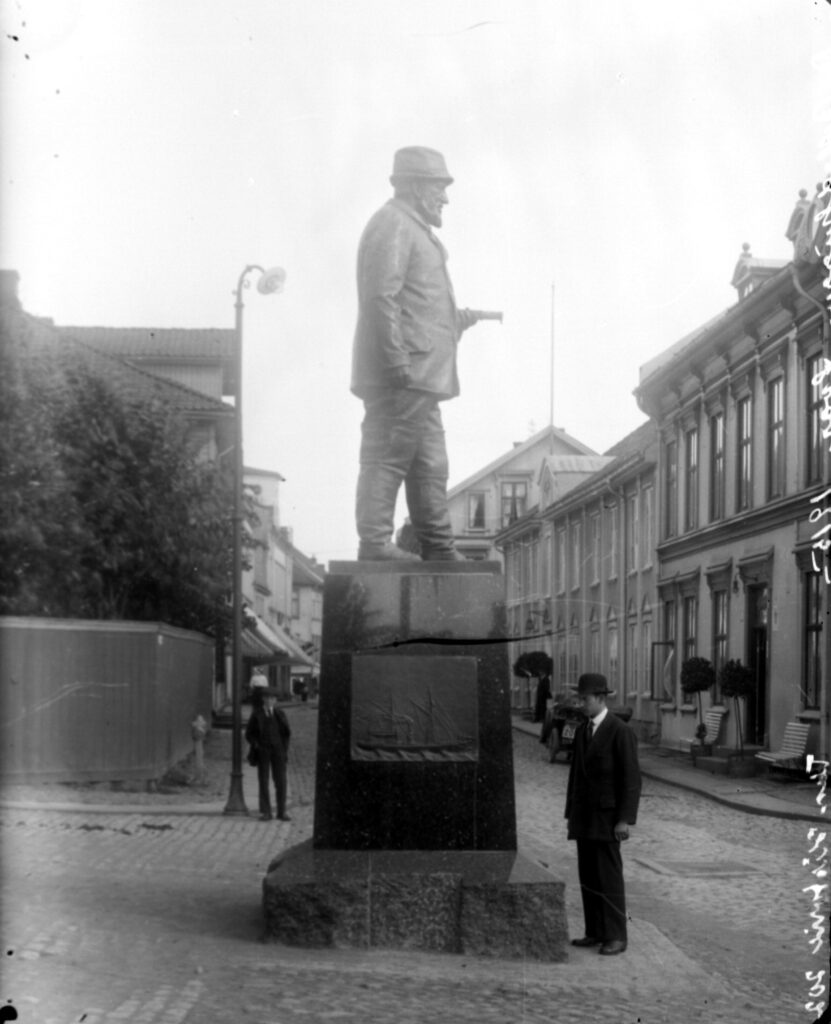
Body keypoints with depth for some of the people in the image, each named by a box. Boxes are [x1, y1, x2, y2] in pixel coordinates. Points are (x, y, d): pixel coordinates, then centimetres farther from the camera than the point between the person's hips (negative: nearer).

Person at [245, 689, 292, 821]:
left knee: (280, 782, -2)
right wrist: (255, 745, -6)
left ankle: (281, 812, 3)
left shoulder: (280, 713, 4)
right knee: (263, 781, -2)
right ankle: (265, 812, 2)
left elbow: (287, 732, 1)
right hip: (263, 751, -1)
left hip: (278, 750, 1)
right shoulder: (256, 714, 1)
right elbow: (249, 733, 4)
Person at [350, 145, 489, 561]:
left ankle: (438, 549, 18)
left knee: (429, 464, 13)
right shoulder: (392, 225, -9)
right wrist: (397, 360, -25)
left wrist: (461, 317, 27)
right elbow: (381, 297, -20)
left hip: (418, 375, 11)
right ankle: (375, 542, -7)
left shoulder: (414, 229, 25)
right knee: (387, 454, -9)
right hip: (403, 375, -11)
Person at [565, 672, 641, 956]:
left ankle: (615, 937, -1)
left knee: (609, 876, -7)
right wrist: (571, 815, 13)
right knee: (588, 876, 7)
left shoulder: (621, 732, -14)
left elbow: (631, 779, -16)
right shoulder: (582, 730, 10)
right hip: (585, 816, 7)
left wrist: (625, 819, -21)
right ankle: (596, 932, 14)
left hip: (607, 815, -7)